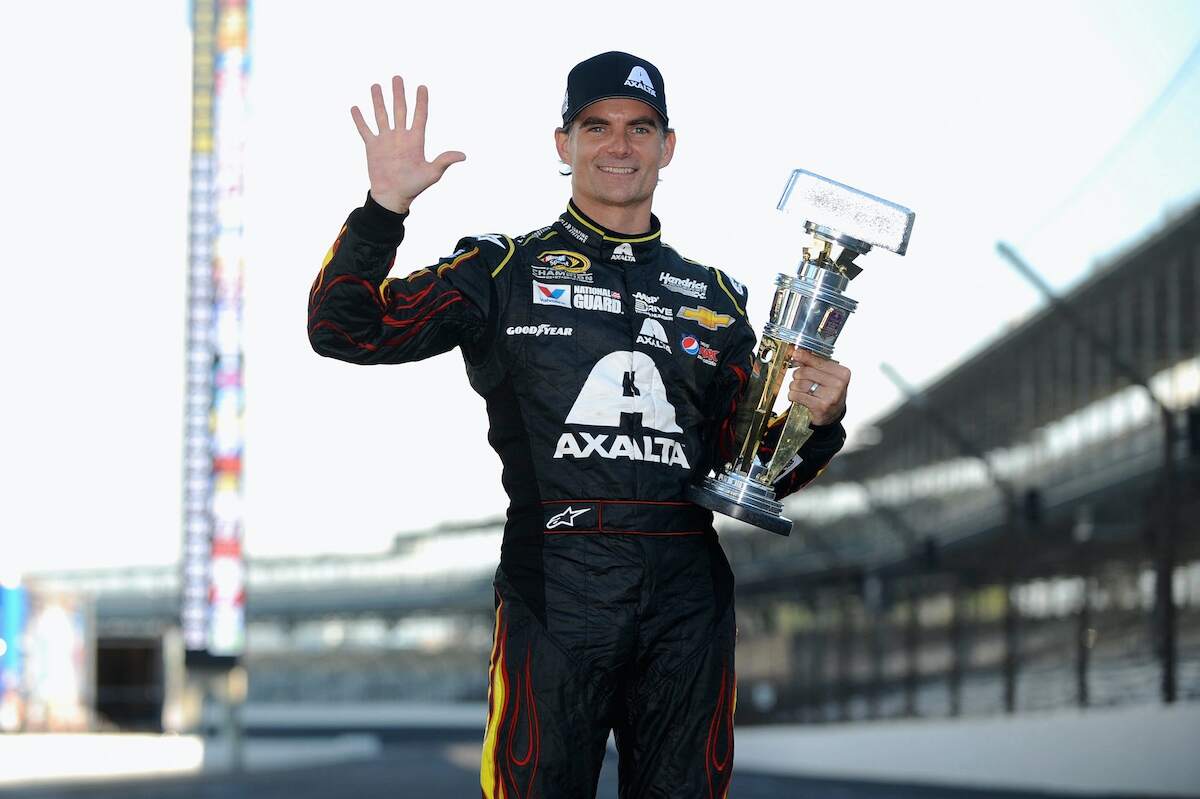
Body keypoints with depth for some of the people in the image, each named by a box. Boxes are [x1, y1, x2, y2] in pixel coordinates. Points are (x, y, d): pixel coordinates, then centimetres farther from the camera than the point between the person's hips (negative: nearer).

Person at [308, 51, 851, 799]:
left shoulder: (715, 298, 17)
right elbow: (345, 331, -2)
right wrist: (384, 208, -14)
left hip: (688, 601, 3)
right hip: (555, 596, -3)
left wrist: (815, 425, -1)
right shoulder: (506, 271, 7)